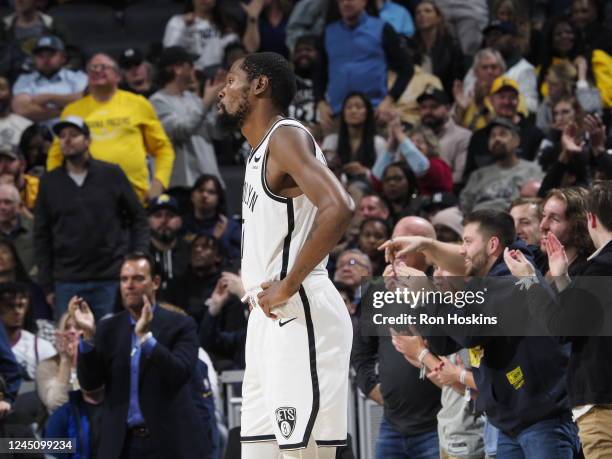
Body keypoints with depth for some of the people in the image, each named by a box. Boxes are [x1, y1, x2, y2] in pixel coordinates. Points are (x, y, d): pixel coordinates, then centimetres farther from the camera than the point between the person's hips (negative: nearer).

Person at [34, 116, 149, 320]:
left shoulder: (112, 174, 3)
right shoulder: (49, 182, 7)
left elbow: (138, 219, 7)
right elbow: (41, 236, 8)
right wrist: (47, 286, 3)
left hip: (110, 280, -1)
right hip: (67, 282, 1)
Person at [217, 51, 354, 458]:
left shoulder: (286, 136, -10)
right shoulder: (261, 152, 20)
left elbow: (338, 209, -26)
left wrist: (288, 286, -22)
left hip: (300, 317, -10)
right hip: (270, 319, 10)